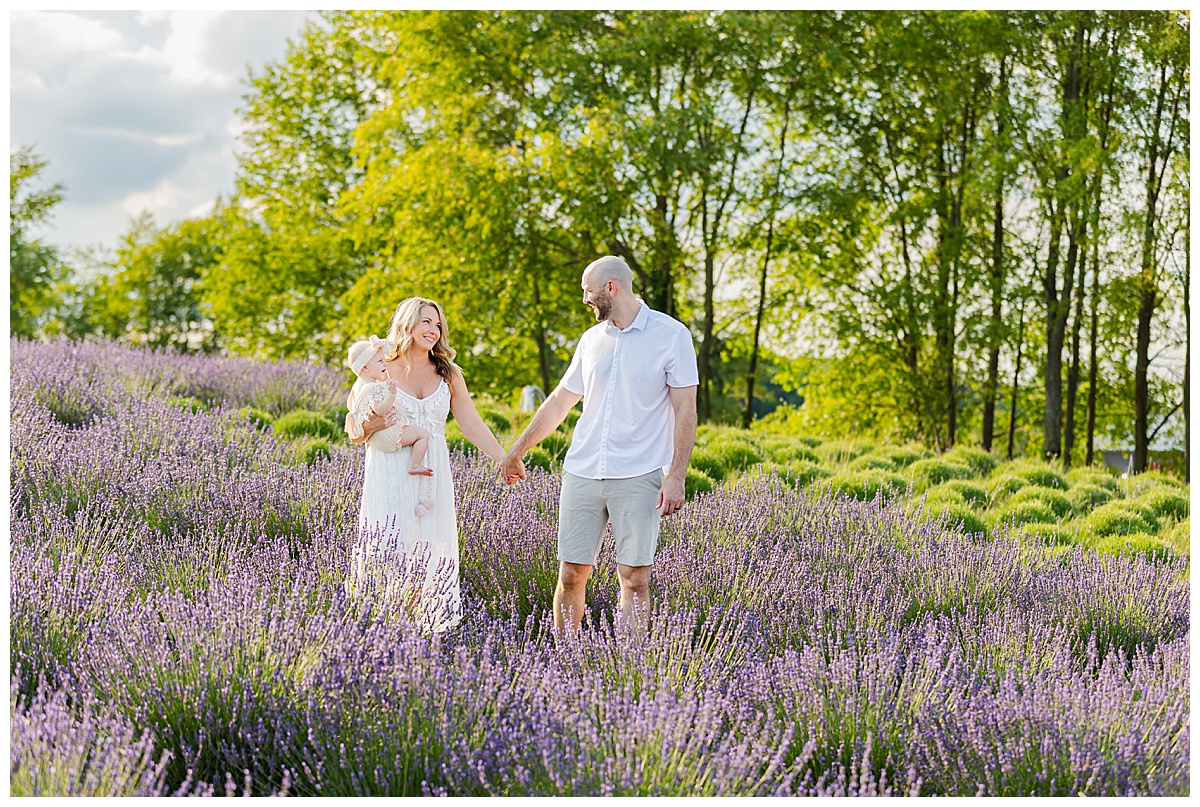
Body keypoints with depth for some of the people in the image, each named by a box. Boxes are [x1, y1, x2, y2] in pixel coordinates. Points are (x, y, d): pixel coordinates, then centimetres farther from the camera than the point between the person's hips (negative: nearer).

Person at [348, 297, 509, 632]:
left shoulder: (448, 375, 12)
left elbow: (473, 425, 9)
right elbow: (353, 434, 6)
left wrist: (504, 461, -2)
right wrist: (372, 427, -16)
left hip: (432, 478, 3)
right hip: (390, 477, -3)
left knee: (428, 555, -2)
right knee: (388, 554, -10)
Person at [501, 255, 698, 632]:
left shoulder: (671, 335, -2)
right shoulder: (592, 338, 13)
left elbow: (685, 411, -4)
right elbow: (559, 401, 23)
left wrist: (677, 477, -11)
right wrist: (515, 452, 28)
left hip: (638, 477, -4)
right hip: (582, 472, 5)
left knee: (635, 577, -5)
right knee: (570, 574, 2)